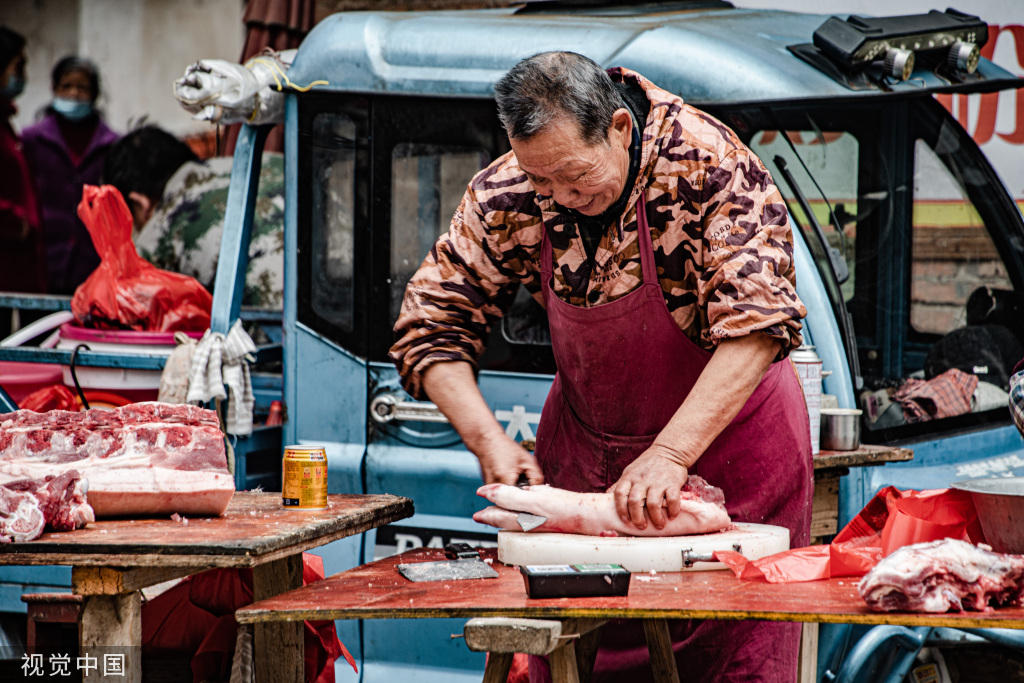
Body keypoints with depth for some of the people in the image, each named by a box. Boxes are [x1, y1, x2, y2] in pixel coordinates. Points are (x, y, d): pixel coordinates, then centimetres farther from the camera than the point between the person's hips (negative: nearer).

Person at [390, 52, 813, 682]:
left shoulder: (709, 165, -25)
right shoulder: (507, 196, -13)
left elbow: (757, 324, -31)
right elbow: (431, 327, -5)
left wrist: (670, 454, -37)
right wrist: (490, 441, -19)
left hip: (728, 429, -3)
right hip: (585, 441, 3)